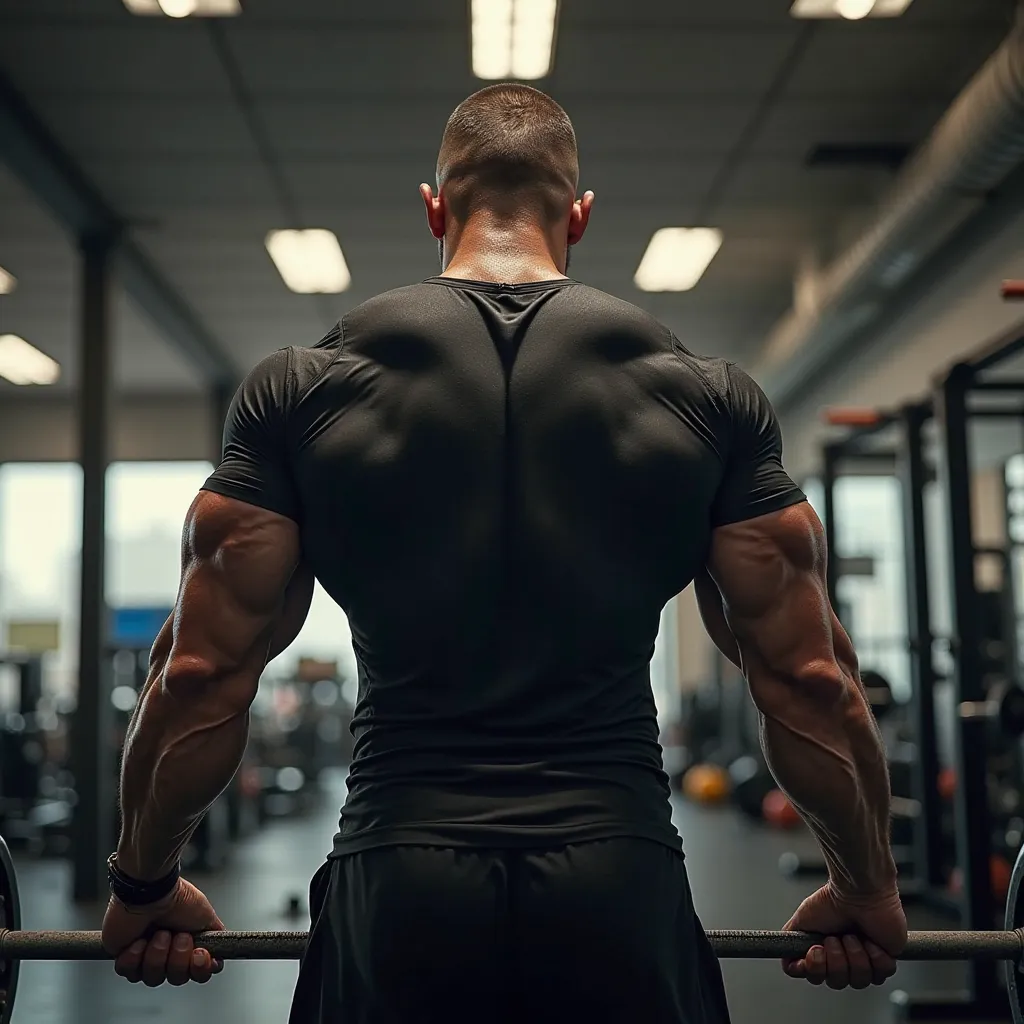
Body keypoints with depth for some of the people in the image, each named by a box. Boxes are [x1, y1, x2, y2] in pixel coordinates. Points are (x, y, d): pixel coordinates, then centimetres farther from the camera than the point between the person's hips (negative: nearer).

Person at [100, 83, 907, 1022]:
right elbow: (812, 679, 4)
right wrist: (868, 890, 18)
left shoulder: (301, 390, 2)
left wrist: (144, 884, 17)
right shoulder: (710, 397, 3)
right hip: (623, 891, 0)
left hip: (398, 894, 0)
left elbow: (201, 672, 3)